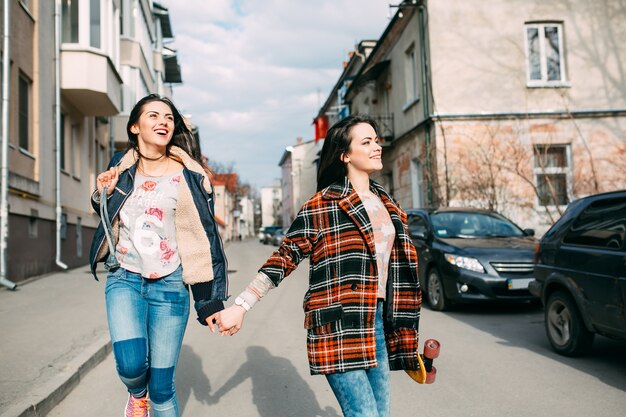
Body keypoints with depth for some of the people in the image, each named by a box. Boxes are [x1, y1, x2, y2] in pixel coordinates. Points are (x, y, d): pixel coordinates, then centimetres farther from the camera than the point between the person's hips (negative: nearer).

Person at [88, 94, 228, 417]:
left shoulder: (189, 175, -5)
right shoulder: (122, 167, 5)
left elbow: (204, 239, -6)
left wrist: (211, 302, -9)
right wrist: (104, 194, -2)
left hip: (169, 285, -2)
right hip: (124, 278, 2)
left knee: (162, 388, 1)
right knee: (131, 364, -19)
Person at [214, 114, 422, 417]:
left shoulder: (387, 203, 15)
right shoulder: (323, 205, -6)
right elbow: (284, 259, -5)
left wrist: (406, 334, 23)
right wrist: (240, 306, -11)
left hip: (378, 321, 7)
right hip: (340, 328, -7)